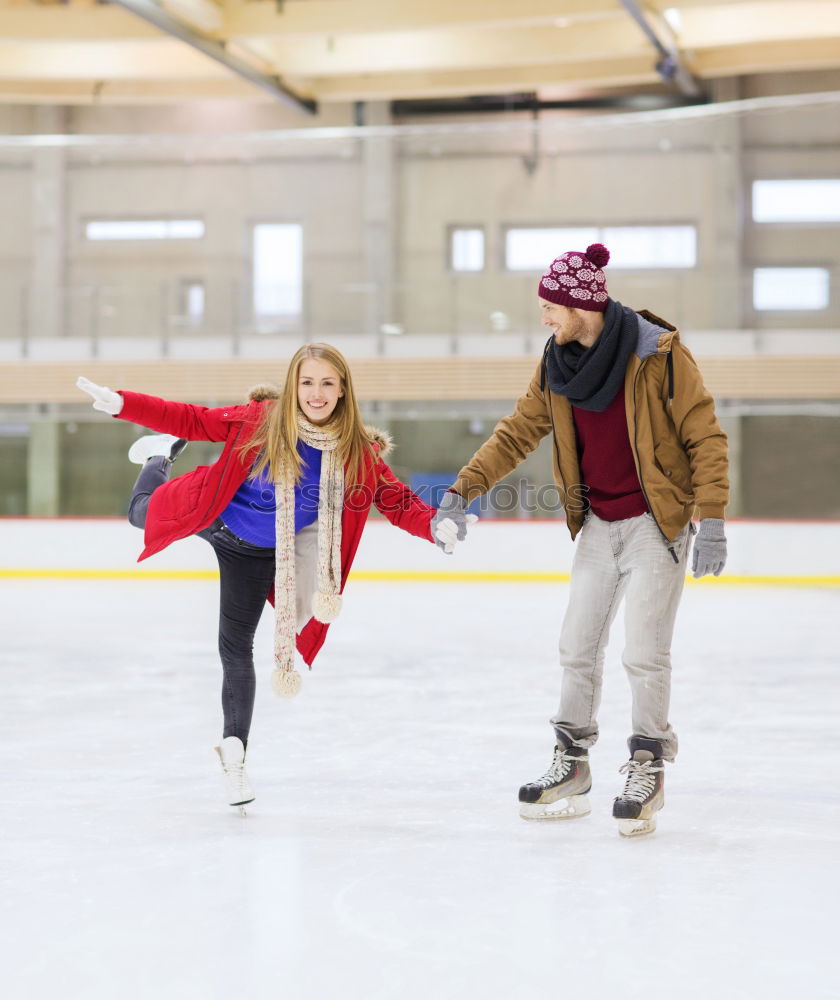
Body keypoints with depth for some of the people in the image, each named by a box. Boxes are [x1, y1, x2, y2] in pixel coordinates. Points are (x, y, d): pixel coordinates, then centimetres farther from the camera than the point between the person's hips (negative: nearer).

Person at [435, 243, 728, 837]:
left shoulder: (658, 353, -16)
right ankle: (572, 766, 21)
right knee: (578, 646, 8)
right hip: (598, 524, 6)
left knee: (643, 653, -7)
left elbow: (706, 437, -14)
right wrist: (464, 489, 1)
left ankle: (648, 773, 7)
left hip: (656, 522, -6)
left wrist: (712, 523, -17)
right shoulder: (558, 363, 1)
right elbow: (519, 432, 9)